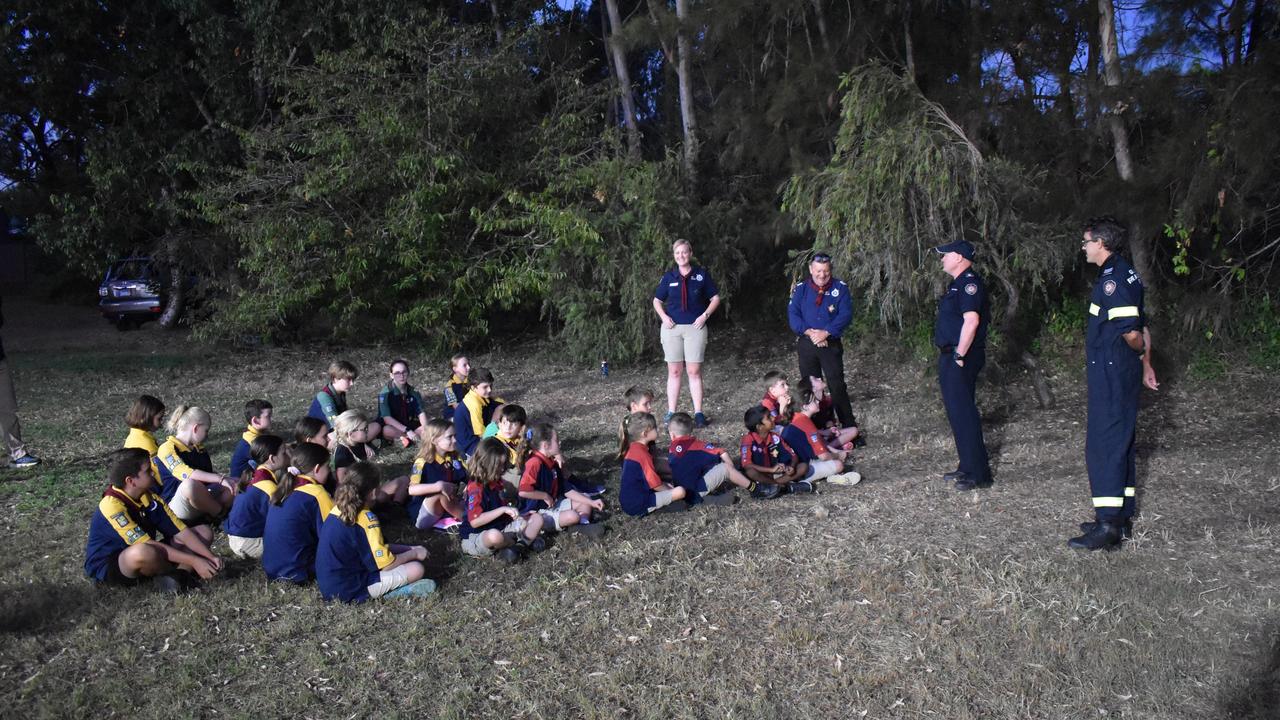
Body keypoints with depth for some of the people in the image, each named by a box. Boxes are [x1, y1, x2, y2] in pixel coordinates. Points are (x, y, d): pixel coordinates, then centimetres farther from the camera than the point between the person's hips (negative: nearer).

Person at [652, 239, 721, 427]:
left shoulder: (701, 274, 2)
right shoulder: (669, 276, 5)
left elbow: (715, 298, 8)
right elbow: (657, 301, 14)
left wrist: (705, 315, -5)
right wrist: (664, 316, -2)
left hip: (695, 327, -1)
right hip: (672, 327, 1)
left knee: (694, 371, -1)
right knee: (674, 371, 5)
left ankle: (698, 413, 4)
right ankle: (671, 412, 9)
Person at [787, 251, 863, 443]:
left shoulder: (840, 288, -1)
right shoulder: (801, 289, 3)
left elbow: (846, 315, -10)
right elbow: (792, 314, -5)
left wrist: (826, 332, -20)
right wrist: (809, 332, -19)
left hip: (831, 344, -2)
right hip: (806, 345, 2)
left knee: (837, 387, -7)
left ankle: (850, 429, 0)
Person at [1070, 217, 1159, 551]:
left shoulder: (1113, 278, -17)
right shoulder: (1125, 273, 14)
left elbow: (1131, 333, -22)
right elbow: (1140, 328, 18)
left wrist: (1140, 354, -2)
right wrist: (1146, 364, 21)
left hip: (1110, 374, -11)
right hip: (1123, 374, 11)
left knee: (1104, 445, -8)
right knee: (1122, 443, 15)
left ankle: (1108, 526, -5)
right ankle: (1122, 517, 25)